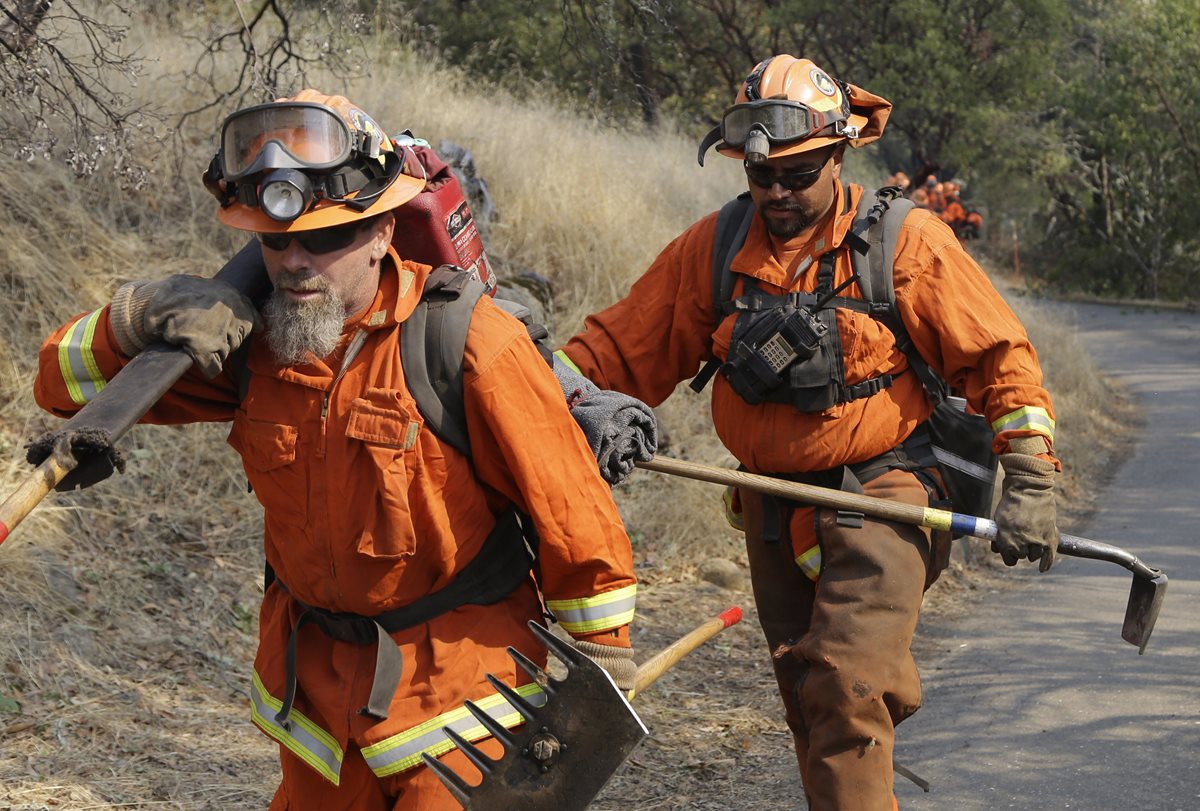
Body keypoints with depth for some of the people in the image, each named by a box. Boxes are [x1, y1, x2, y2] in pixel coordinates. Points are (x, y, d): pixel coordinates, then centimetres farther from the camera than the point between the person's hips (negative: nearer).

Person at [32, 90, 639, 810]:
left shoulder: (472, 347, -20)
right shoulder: (247, 339, -5)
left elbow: (576, 520, -13)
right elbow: (65, 384, 2)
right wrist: (139, 317, -19)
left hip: (457, 691, -5)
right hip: (315, 690, 5)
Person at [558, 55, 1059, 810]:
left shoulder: (907, 241, -8)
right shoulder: (714, 248, 0)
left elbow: (999, 355, -3)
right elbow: (622, 345, 5)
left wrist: (1029, 483, -7)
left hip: (882, 498, -4)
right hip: (776, 513, 4)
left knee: (847, 687, -20)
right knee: (810, 706, 11)